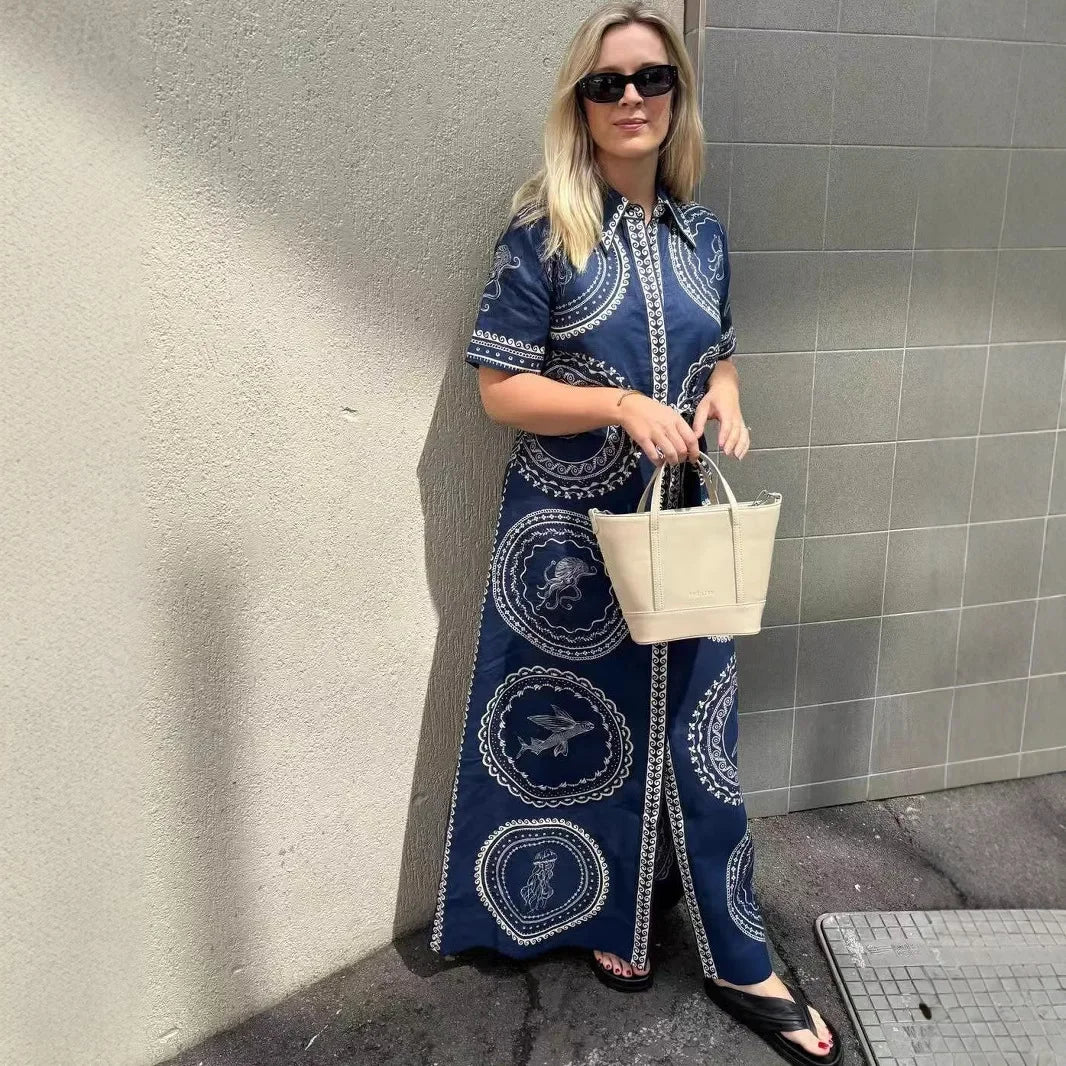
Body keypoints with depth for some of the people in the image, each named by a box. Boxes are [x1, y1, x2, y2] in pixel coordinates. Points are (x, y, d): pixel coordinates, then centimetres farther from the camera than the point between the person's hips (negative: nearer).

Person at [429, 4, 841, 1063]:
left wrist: (725, 394, -5)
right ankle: (608, 915, 36)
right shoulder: (542, 232, -8)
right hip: (571, 531, -4)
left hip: (684, 521, 4)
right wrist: (623, 405, -22)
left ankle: (737, 962, 25)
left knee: (694, 729, 11)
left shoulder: (701, 233, 6)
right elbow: (500, 388, -10)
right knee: (587, 729, 11)